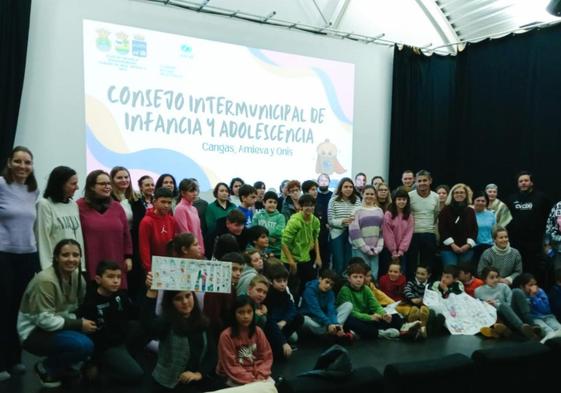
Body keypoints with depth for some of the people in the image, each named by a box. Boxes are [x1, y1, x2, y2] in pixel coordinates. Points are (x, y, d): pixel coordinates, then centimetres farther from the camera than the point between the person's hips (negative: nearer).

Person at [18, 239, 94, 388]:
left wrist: (85, 322, -16)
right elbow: (44, 320, -26)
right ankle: (46, 368, 0)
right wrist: (78, 324, -25)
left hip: (59, 326, 8)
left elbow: (80, 308, 3)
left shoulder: (77, 276, -4)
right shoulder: (45, 281, -26)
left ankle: (64, 366, 10)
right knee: (83, 345, -28)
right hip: (35, 332, -7)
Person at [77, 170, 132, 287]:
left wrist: (128, 257, 9)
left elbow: (126, 233, 13)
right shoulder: (80, 206, -3)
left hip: (116, 264, 4)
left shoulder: (117, 206, 12)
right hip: (91, 265, -4)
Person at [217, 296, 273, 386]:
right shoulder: (226, 336, -15)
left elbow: (266, 357, 2)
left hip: (256, 374, 4)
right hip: (235, 378, -4)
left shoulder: (258, 332, -2)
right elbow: (231, 367, -13)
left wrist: (260, 377, -13)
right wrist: (251, 380, -19)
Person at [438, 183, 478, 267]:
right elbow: (442, 229, -4)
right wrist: (452, 244, -11)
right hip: (448, 248, -3)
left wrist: (468, 244, -6)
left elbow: (474, 230, 8)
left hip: (466, 249, 3)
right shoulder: (446, 210, 3)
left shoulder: (470, 211, 13)